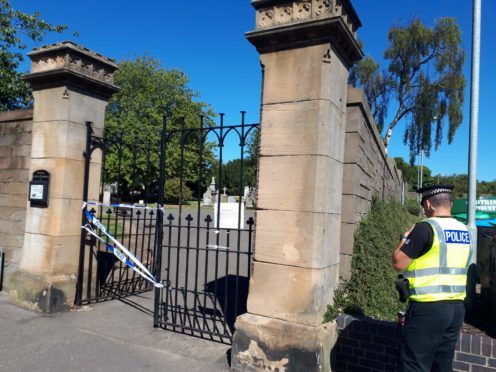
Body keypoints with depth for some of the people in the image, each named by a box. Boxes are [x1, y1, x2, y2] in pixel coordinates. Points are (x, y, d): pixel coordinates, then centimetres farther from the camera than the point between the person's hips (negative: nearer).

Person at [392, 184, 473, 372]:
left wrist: (405, 239, 3)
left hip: (428, 308, -8)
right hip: (456, 307, 8)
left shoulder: (426, 228, -14)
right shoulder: (464, 231, 9)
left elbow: (398, 263, -13)